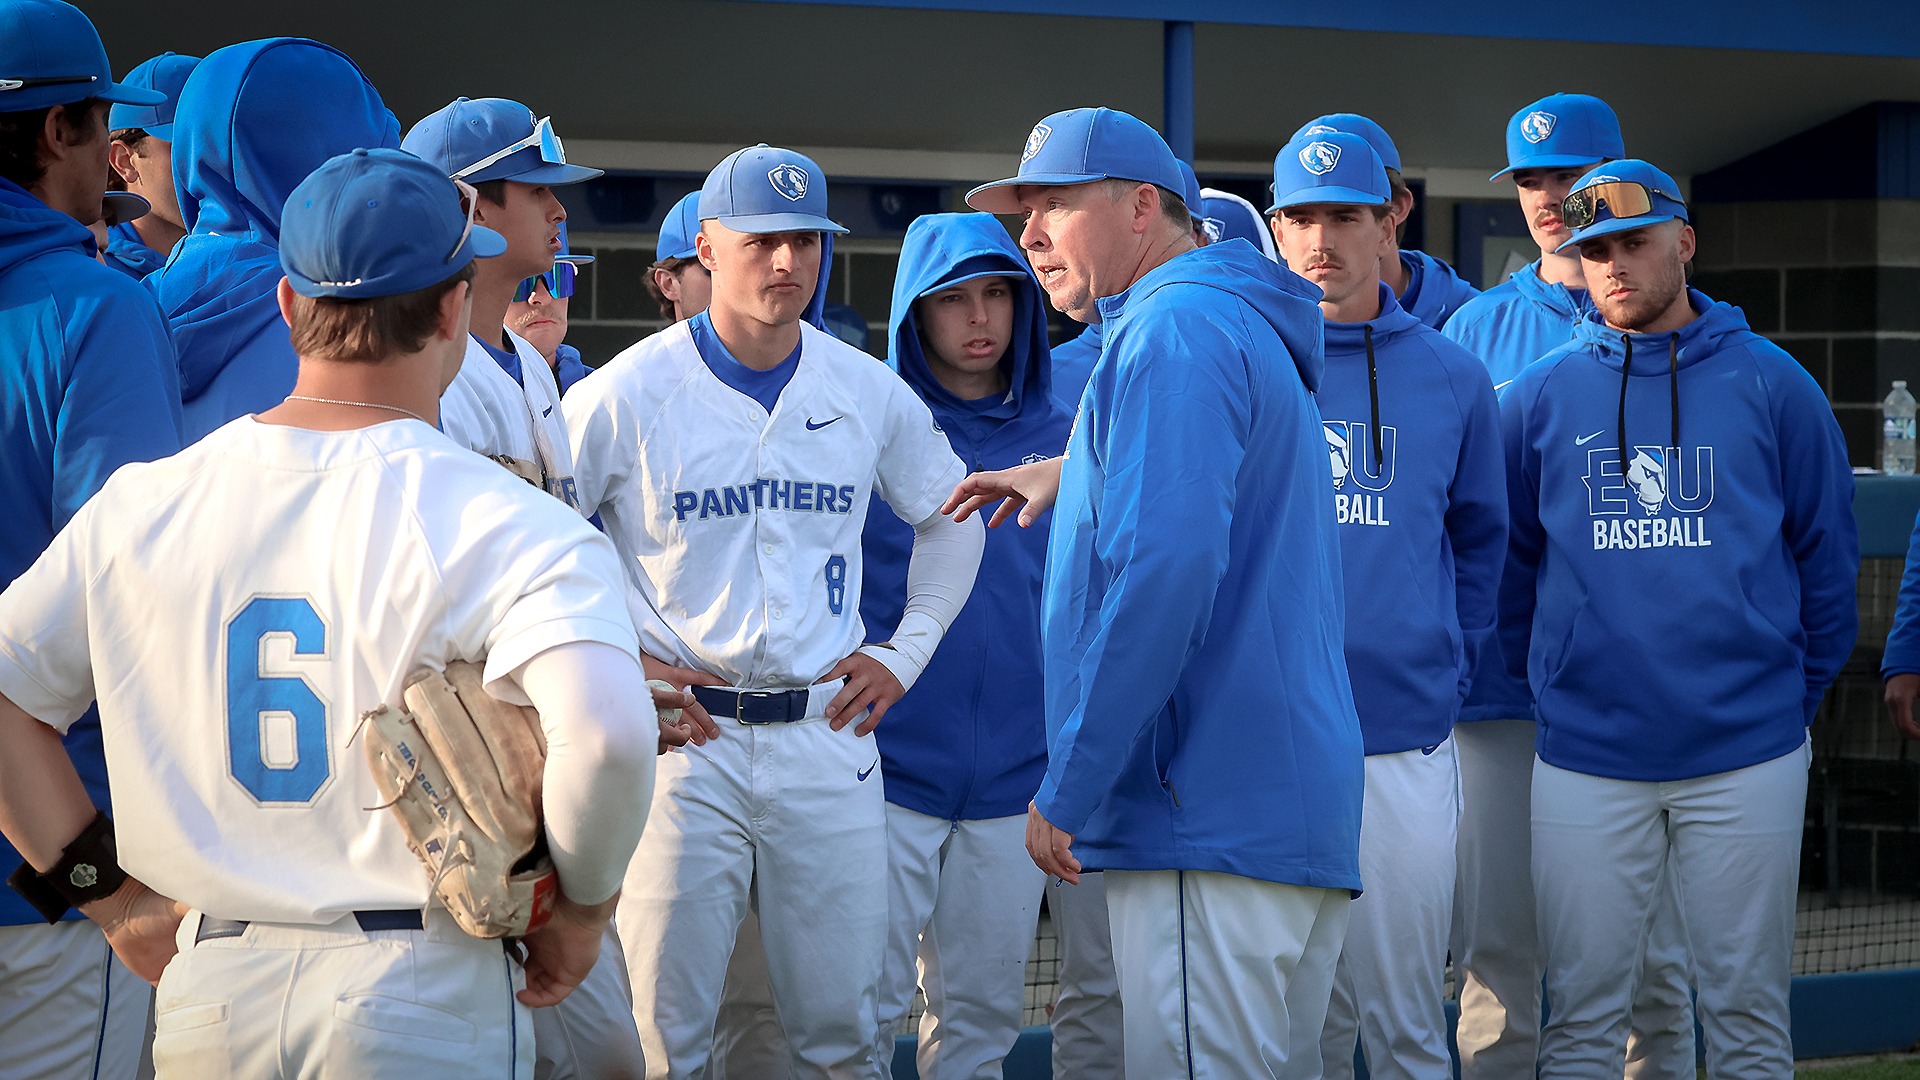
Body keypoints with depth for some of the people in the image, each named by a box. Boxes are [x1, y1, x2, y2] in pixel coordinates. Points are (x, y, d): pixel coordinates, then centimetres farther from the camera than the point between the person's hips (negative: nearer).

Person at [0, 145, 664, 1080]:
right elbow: (605, 731, -27)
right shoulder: (505, 523, -12)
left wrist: (112, 894, 10)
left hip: (205, 992, 5)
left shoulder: (142, 503, 4)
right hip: (423, 1002, -4)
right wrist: (580, 908, -9)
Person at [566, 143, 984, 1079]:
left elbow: (949, 517, 22)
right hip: (679, 735, -3)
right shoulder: (629, 394, -5)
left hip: (827, 732, 3)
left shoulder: (869, 392, 6)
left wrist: (905, 652, 12)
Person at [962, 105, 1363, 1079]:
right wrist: (1056, 478, 31)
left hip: (1212, 815, -11)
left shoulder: (1174, 331, -10)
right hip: (1296, 811, 11)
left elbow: (1163, 568, -21)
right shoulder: (1247, 329, 22)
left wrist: (1065, 789, -17)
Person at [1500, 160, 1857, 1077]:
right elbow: (1506, 564, 11)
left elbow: (1826, 554, 6)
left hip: (1747, 757, -1)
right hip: (1584, 758, 1)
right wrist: (1546, 684, 6)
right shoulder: (1537, 399, 5)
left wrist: (1797, 695, 4)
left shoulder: (1770, 385, 2)